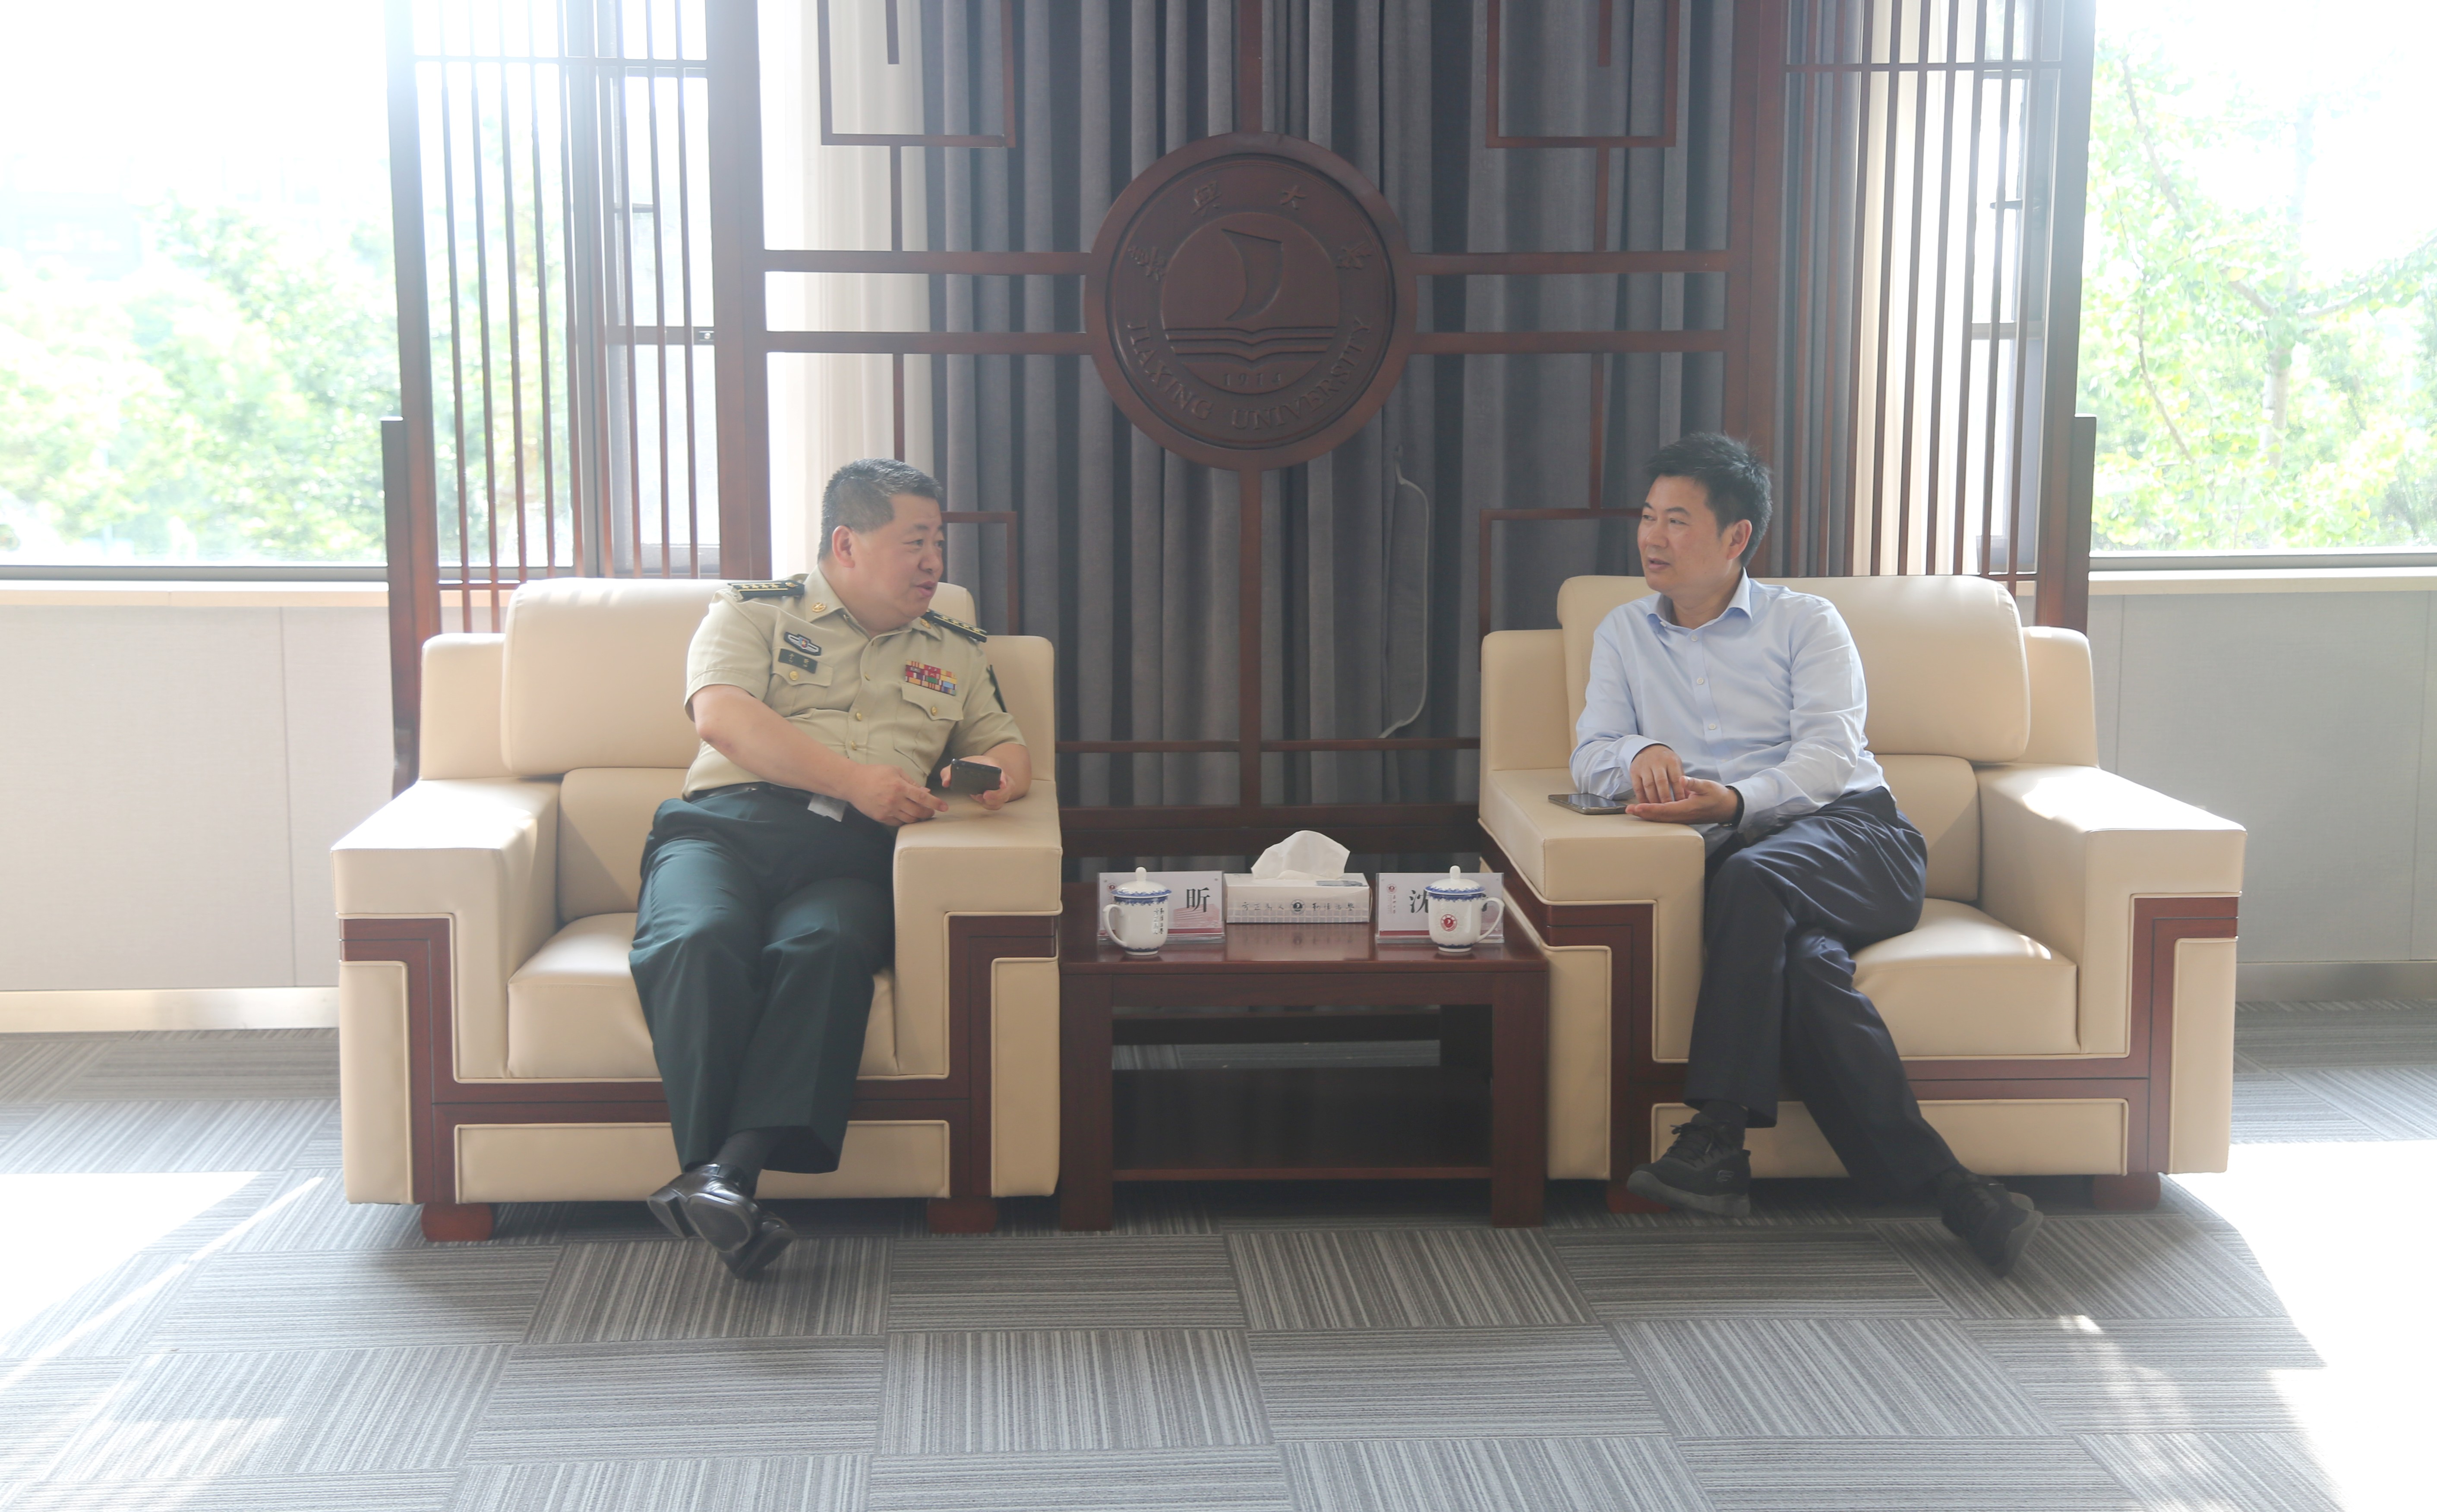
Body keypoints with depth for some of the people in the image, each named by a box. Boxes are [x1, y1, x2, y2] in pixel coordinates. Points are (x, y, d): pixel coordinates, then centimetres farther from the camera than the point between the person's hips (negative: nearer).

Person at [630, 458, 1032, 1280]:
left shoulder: (956, 651, 31)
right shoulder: (754, 612, 17)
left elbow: (1009, 747, 32)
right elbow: (722, 714, -1)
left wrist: (997, 775, 3)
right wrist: (856, 780, -11)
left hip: (850, 855, 2)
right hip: (727, 822, -1)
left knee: (827, 946, -36)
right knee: (699, 941, -37)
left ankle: (729, 1174, -47)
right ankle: (712, 1179, -41)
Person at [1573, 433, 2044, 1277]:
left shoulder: (1805, 624, 13)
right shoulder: (1624, 636, 25)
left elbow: (1828, 757, -3)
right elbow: (1592, 756, 12)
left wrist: (1732, 803, -22)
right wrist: (1643, 754, -14)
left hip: (1853, 833, -2)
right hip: (1739, 860, 2)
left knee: (1750, 879, -38)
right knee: (1804, 962, -34)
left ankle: (1720, 1137, -38)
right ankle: (1940, 1184, -39)